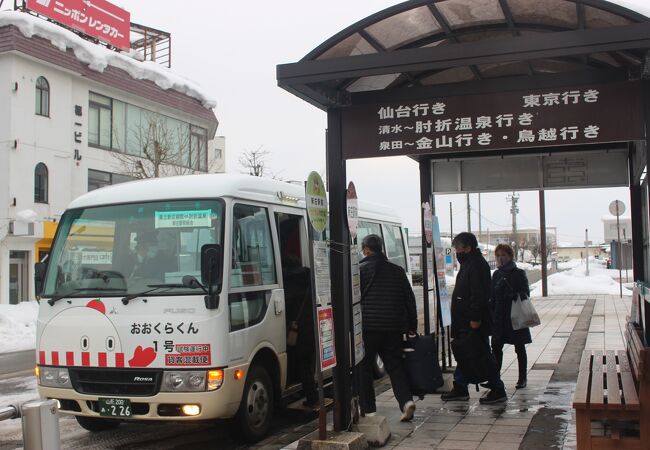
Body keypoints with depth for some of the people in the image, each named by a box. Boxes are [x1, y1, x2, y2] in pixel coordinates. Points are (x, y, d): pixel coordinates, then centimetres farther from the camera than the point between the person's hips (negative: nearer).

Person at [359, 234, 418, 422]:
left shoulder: (360, 270, -4)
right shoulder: (397, 270, 12)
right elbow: (410, 299, 13)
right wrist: (412, 325, 17)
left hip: (368, 327, -4)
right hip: (393, 327, 4)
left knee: (365, 368, 6)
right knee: (395, 365, 10)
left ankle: (368, 410, 7)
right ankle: (406, 400, -8)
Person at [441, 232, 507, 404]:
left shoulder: (477, 265, -16)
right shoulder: (468, 264, 17)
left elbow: (479, 294, -23)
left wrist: (475, 318, -26)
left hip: (474, 323, -11)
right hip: (465, 322, 11)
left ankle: (498, 390, 3)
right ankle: (460, 388, 21)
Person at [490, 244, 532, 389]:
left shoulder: (519, 274, -4)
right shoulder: (497, 275, 9)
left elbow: (525, 294, -9)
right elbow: (492, 297, 11)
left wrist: (515, 295, -28)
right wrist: (491, 314, 6)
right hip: (499, 316, 4)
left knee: (519, 348, 6)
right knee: (496, 347, 0)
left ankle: (522, 378, 15)